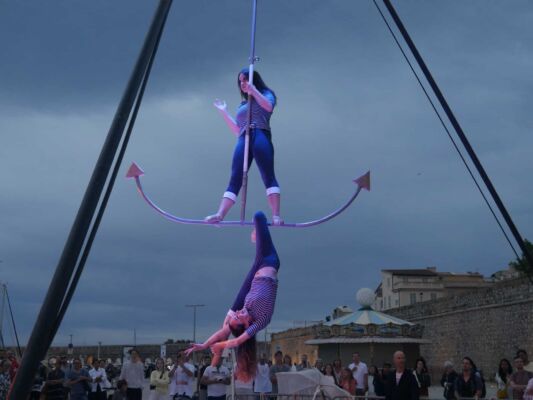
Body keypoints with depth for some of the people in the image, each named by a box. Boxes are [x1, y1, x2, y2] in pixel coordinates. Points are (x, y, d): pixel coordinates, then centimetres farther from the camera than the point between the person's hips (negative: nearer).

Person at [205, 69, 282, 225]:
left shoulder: (266, 94, 19)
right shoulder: (243, 103, 32)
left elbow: (269, 106, -6)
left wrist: (254, 91, -6)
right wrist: (224, 112, 26)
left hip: (260, 136, -4)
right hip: (243, 140, 5)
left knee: (268, 176, -15)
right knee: (235, 179, -8)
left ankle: (276, 216, -23)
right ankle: (219, 215, -21)